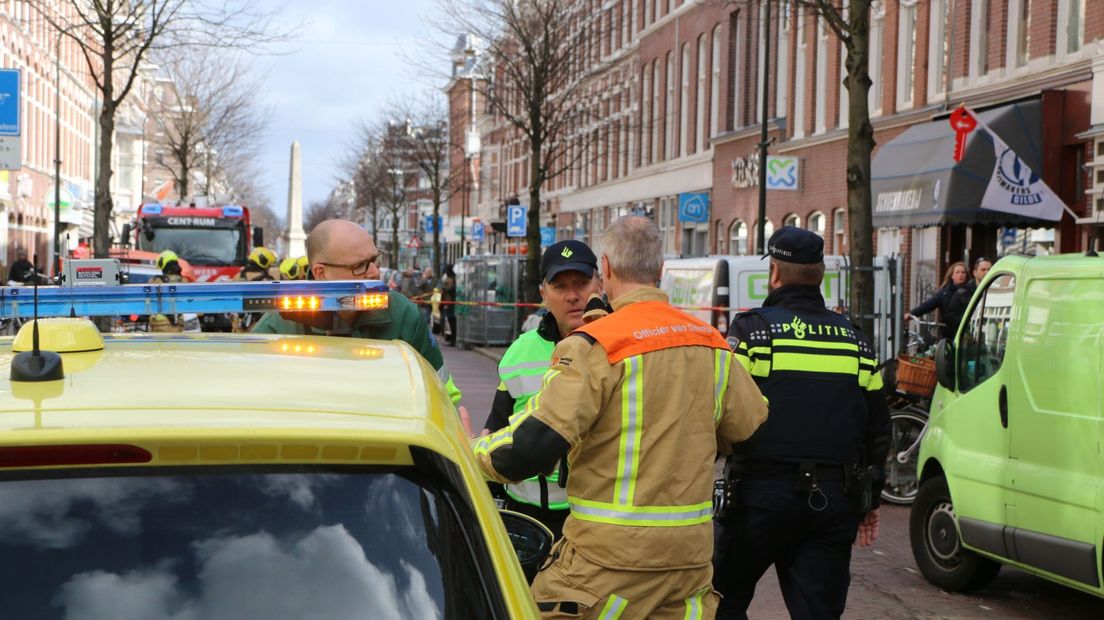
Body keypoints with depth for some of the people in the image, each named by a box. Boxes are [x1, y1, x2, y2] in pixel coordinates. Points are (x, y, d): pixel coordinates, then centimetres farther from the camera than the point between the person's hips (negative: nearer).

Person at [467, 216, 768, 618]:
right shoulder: (711, 344, 6)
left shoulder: (595, 346, -14)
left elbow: (533, 446, -20)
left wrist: (474, 451, -1)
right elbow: (753, 426, 15)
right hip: (691, 555, 6)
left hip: (611, 558, -6)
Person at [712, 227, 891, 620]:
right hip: (835, 499, 4)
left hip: (763, 493, -4)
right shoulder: (854, 340, 11)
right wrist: (870, 501, 21)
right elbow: (878, 429, 14)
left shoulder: (753, 328, -6)